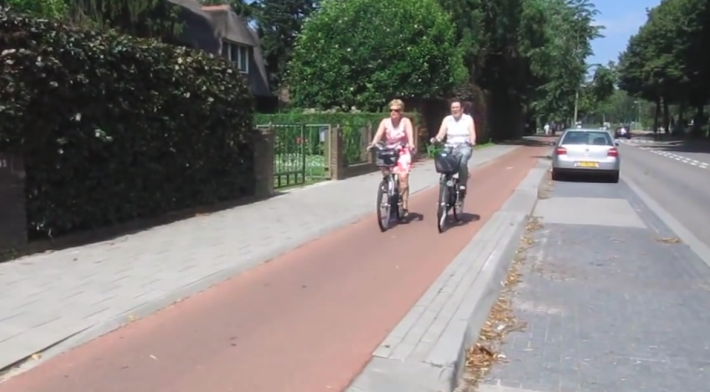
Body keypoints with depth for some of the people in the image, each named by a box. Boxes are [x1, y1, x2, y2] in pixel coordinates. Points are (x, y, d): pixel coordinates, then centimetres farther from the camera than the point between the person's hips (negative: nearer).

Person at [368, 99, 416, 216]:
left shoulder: (405, 121, -7)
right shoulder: (385, 122, -2)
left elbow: (410, 134, -23)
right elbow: (378, 134, -17)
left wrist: (411, 145, -43)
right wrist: (373, 144, -36)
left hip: (403, 152, -2)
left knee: (403, 177, -16)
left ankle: (405, 206, -8)